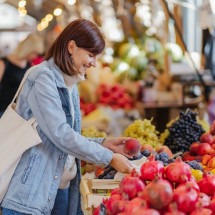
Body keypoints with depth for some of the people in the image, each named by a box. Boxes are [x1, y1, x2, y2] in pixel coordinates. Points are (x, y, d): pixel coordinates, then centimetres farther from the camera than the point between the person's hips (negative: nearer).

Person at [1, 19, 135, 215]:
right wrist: (110, 158, -16)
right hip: (31, 193, -8)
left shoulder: (70, 84, 13)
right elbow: (60, 134, -21)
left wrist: (103, 143, 0)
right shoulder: (43, 77, -13)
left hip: (62, 188, 8)